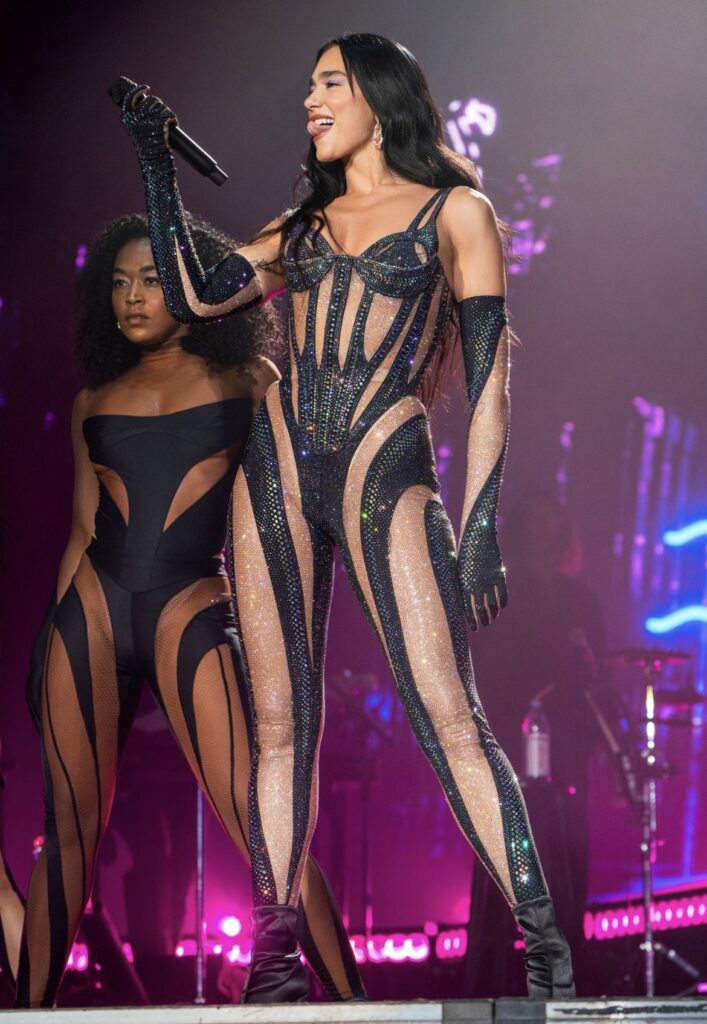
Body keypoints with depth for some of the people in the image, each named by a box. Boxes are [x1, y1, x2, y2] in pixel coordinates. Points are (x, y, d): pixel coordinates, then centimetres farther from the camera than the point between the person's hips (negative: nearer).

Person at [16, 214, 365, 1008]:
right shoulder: (95, 402, 17)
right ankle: (30, 1004, 7)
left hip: (191, 607, -3)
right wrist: (47, 641, 13)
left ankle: (347, 1001, -11)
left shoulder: (246, 382, 9)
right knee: (69, 826, 1)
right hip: (92, 607, 3)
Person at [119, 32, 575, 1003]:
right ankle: (276, 953, 5)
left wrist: (479, 526, -8)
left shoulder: (455, 213, 6)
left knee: (447, 714, -15)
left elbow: (489, 377, 0)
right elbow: (190, 297, 10)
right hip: (279, 469, 5)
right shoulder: (302, 226, 20)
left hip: (386, 474, -5)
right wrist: (157, 163, 11)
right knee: (280, 721, 1)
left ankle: (546, 951, -15)